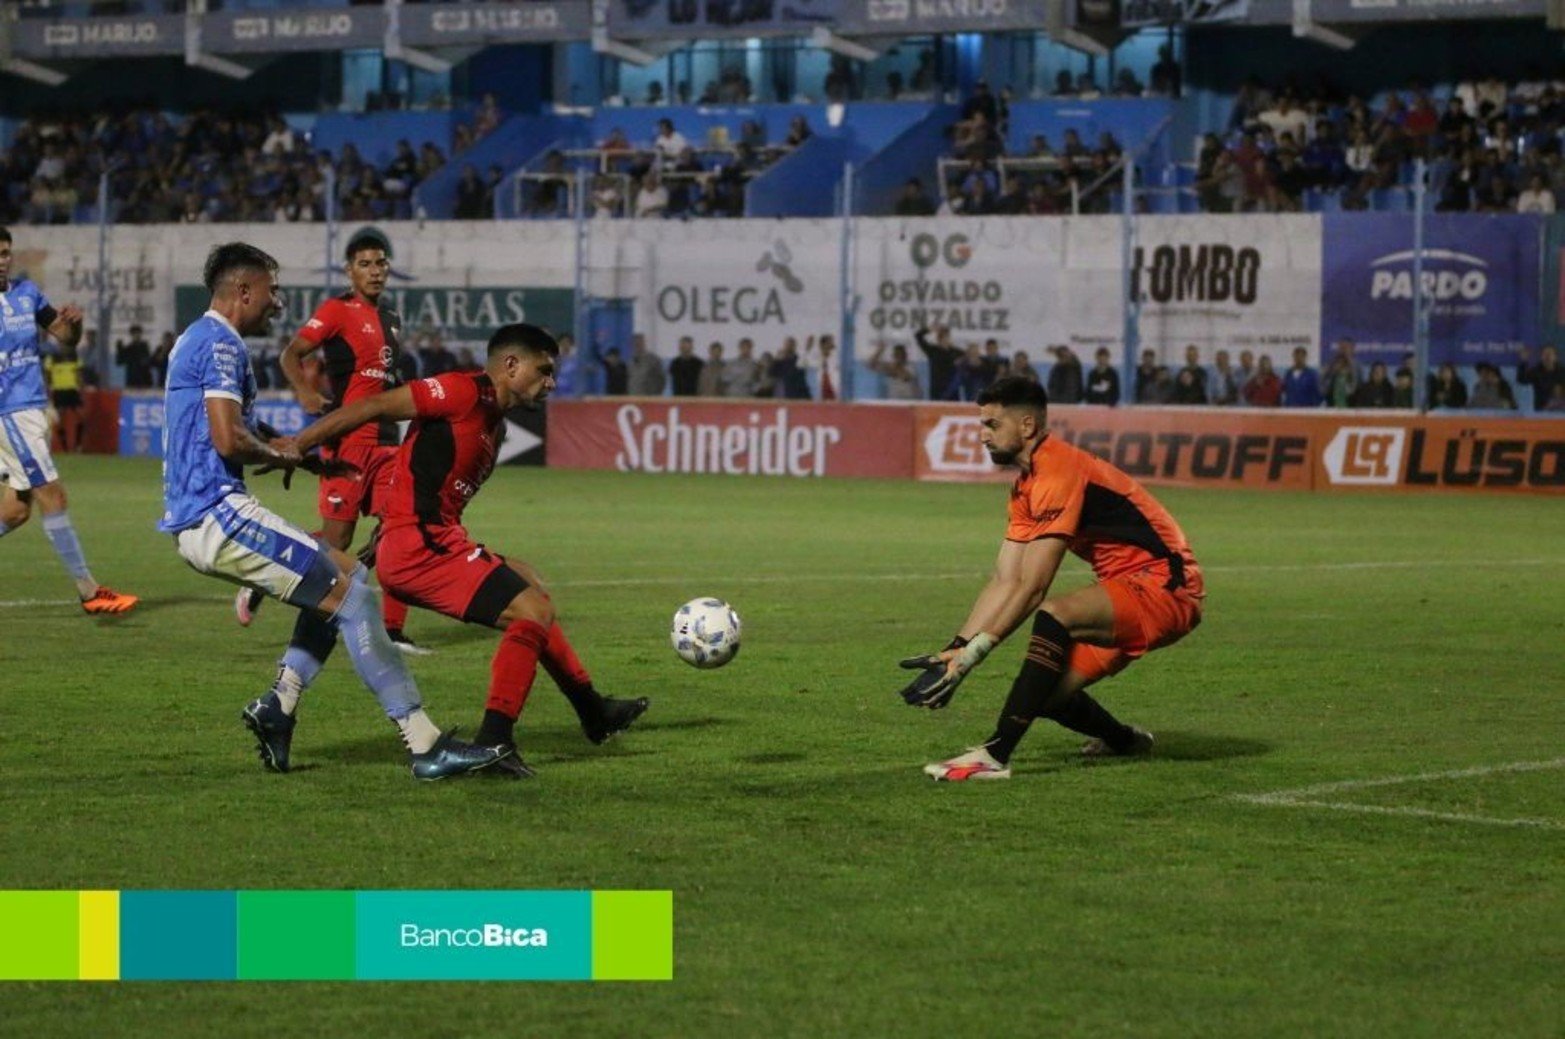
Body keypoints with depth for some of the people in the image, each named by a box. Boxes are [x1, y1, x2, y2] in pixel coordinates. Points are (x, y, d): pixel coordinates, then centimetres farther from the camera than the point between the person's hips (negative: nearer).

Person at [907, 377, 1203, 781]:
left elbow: (1032, 588, -22)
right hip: (1133, 592, 10)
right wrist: (955, 649, 0)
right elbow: (1004, 582, 10)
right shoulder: (1026, 486, 11)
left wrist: (972, 653, -21)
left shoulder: (1059, 474, -19)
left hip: (1164, 587, -10)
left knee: (1054, 613, -32)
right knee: (1047, 694, 5)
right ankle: (1125, 740, 36)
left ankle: (995, 755, -35)